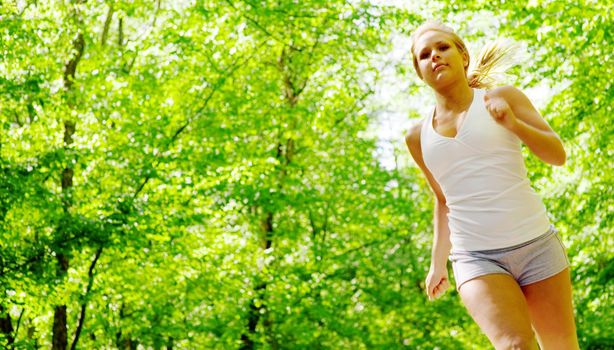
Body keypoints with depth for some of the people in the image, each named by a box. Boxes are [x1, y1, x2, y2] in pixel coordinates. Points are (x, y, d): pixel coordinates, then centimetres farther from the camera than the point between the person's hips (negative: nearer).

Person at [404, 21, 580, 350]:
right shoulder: (418, 136, 10)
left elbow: (558, 155, -2)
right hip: (475, 258, 0)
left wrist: (512, 123, -18)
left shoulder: (502, 98, 4)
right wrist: (438, 262, 23)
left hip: (536, 244, 0)